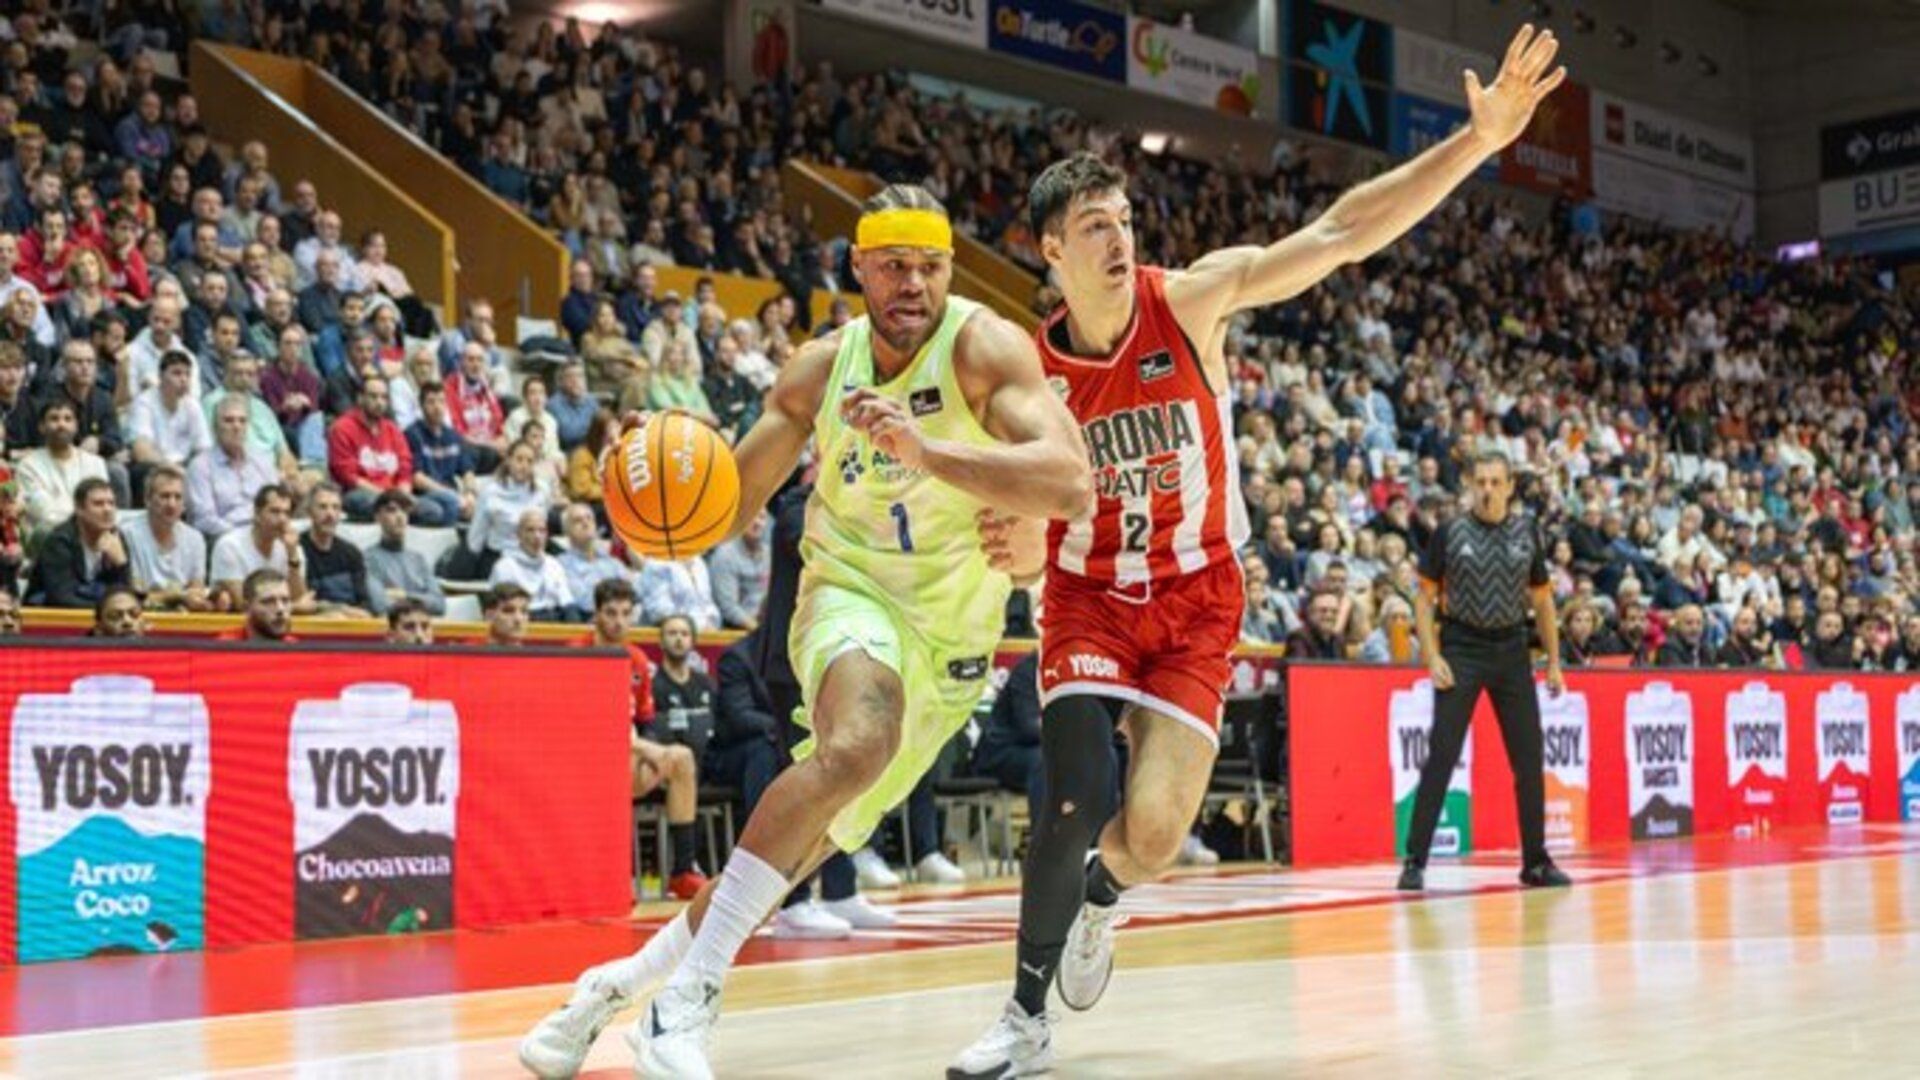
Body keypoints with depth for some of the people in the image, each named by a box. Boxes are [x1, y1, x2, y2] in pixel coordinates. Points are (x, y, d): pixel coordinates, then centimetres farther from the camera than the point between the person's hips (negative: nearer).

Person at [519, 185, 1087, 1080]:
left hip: (950, 644, 0)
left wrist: (925, 449, -42)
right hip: (854, 592, 0)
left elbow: (1071, 483, -30)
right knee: (857, 745, -33)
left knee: (807, 844, 3)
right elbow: (731, 502, 7)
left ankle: (620, 985, 22)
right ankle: (686, 1001, -31)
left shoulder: (982, 346, -14)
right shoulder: (821, 368, -1)